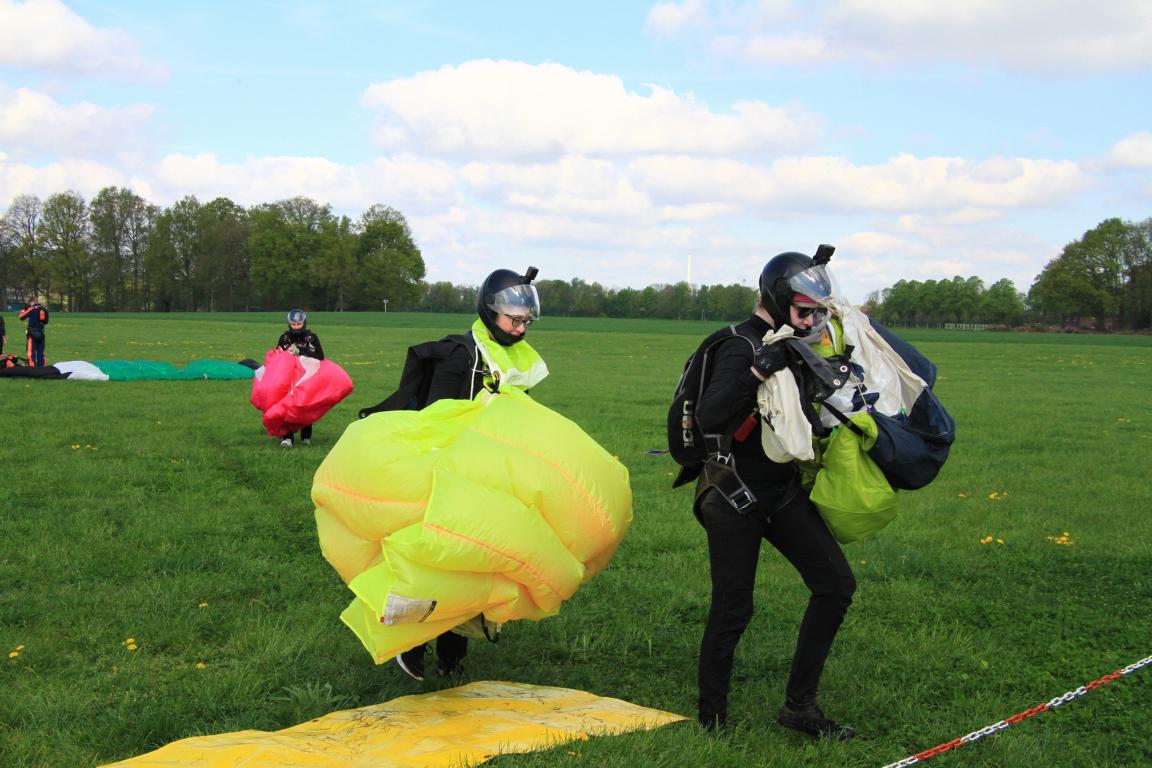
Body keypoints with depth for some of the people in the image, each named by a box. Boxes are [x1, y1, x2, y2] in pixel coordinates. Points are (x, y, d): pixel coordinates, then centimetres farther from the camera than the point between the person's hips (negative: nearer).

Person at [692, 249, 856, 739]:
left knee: (835, 583, 0)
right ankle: (712, 719, 17)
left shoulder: (790, 346, 7)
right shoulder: (741, 349, -18)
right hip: (734, 498, -8)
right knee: (732, 610, -1)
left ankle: (799, 705, 8)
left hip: (783, 491, 8)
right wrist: (758, 371, -39)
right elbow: (708, 417, -34)